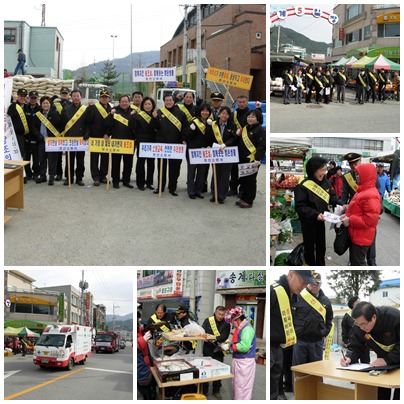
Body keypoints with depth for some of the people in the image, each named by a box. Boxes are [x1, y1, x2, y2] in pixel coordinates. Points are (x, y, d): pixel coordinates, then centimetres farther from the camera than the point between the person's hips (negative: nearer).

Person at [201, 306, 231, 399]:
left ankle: (216, 390, 22)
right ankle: (204, 390, 21)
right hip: (207, 349, 0)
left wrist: (214, 338, -31)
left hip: (219, 350, 0)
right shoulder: (208, 320, -2)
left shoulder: (226, 324, -4)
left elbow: (224, 337, -15)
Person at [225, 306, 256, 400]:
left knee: (243, 386, -3)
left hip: (245, 362, -10)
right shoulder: (239, 328, 9)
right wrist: (229, 345, 1)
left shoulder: (247, 329, -21)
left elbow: (244, 346, -30)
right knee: (236, 384, 21)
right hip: (237, 360, 10)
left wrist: (232, 346, -17)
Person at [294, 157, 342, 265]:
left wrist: (341, 205, -15)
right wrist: (315, 214, -34)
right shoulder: (303, 186, -24)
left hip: (321, 220, 5)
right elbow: (300, 206, -25)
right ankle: (311, 264, 32)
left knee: (321, 244, 18)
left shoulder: (326, 182, -5)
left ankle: (320, 264, 35)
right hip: (308, 221, -5)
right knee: (310, 245, 13)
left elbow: (332, 196, 4)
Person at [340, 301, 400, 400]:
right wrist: (349, 358, -29)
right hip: (384, 362, 4)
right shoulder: (358, 327, -18)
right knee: (381, 394, 1)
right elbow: (356, 347, -8)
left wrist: (387, 359, -34)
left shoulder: (395, 317, -32)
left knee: (399, 395, -6)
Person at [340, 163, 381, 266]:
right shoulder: (363, 191, 9)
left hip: (362, 238, -10)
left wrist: (350, 221, -23)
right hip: (356, 235, 10)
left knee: (358, 262, 1)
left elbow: (370, 220, -31)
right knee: (353, 260, 22)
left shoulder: (370, 196, -26)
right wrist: (347, 215, 3)